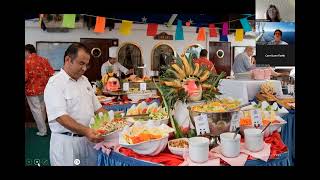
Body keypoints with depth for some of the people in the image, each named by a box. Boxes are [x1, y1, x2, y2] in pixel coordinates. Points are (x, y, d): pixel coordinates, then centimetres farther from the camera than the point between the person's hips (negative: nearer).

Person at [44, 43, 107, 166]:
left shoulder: (84, 80, 9)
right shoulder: (55, 83, -13)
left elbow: (97, 107, 14)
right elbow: (61, 117, -23)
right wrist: (85, 131, -34)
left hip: (89, 139, 7)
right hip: (66, 142, -6)